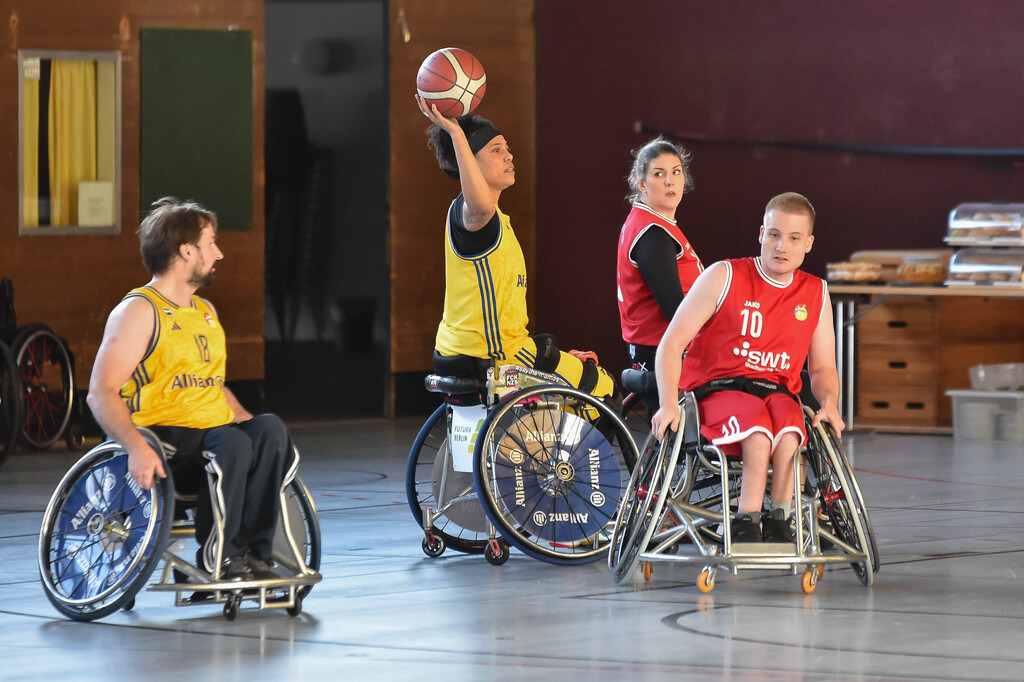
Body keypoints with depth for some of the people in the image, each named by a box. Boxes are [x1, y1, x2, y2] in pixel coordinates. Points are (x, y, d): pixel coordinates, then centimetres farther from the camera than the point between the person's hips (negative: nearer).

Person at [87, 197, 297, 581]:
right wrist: (137, 447, -29)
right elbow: (101, 394, -14)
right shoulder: (139, 311, -5)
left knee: (270, 430, -23)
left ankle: (253, 550, -22)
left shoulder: (206, 312, 22)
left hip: (216, 431, 7)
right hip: (164, 439, -7)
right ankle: (217, 555, -21)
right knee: (232, 443, -34)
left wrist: (248, 421, 12)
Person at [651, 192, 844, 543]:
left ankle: (779, 524, -31)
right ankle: (745, 528, -32)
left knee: (788, 431, -35)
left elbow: (822, 368, 20)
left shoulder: (815, 294, 13)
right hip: (716, 390, -3)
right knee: (757, 433, -37)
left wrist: (829, 404, -4)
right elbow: (671, 343, -2)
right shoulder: (724, 277, 1)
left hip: (778, 392, 3)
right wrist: (669, 403, -18)